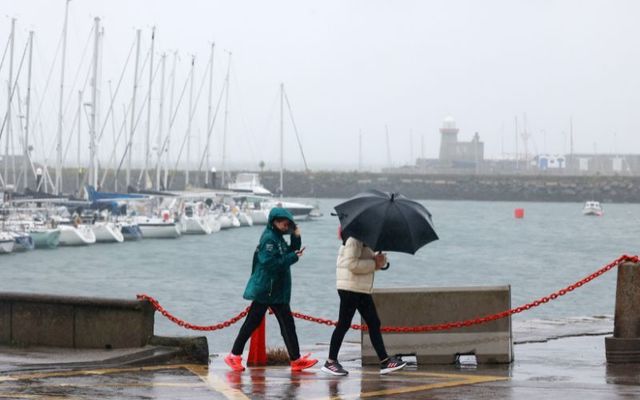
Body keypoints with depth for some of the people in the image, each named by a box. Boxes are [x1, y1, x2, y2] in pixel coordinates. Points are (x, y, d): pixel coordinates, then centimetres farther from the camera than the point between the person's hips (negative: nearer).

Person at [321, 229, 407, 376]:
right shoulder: (354, 239, -14)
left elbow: (368, 263, 18)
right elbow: (352, 264, -23)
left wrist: (380, 260, -4)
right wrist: (374, 264, -16)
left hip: (363, 289, 10)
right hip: (350, 288, -10)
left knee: (374, 324, 6)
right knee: (344, 324, -4)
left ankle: (385, 361, 6)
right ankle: (330, 362, 4)